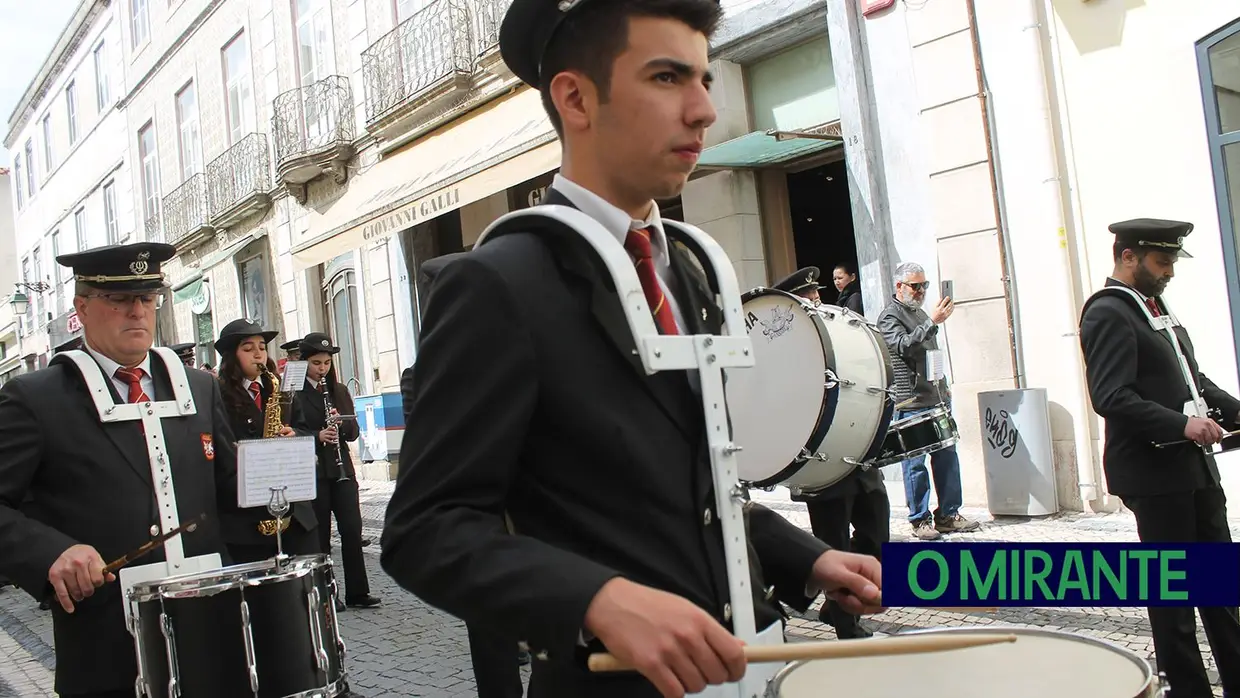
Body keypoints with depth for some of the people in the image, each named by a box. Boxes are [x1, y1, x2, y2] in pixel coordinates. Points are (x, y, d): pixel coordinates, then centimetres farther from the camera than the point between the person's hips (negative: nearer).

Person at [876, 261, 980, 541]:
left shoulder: (920, 313, 20)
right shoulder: (889, 316, -6)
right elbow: (904, 345, -23)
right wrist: (932, 322, -28)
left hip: (937, 399, 8)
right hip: (911, 404, -8)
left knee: (948, 459, 7)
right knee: (916, 464, -3)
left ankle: (949, 515, 14)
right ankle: (920, 520, 4)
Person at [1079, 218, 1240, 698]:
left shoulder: (1153, 304, 15)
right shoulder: (1108, 313, -14)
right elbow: (1111, 398, -24)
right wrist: (1181, 424, -28)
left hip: (1194, 468, 9)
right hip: (1155, 474, -9)